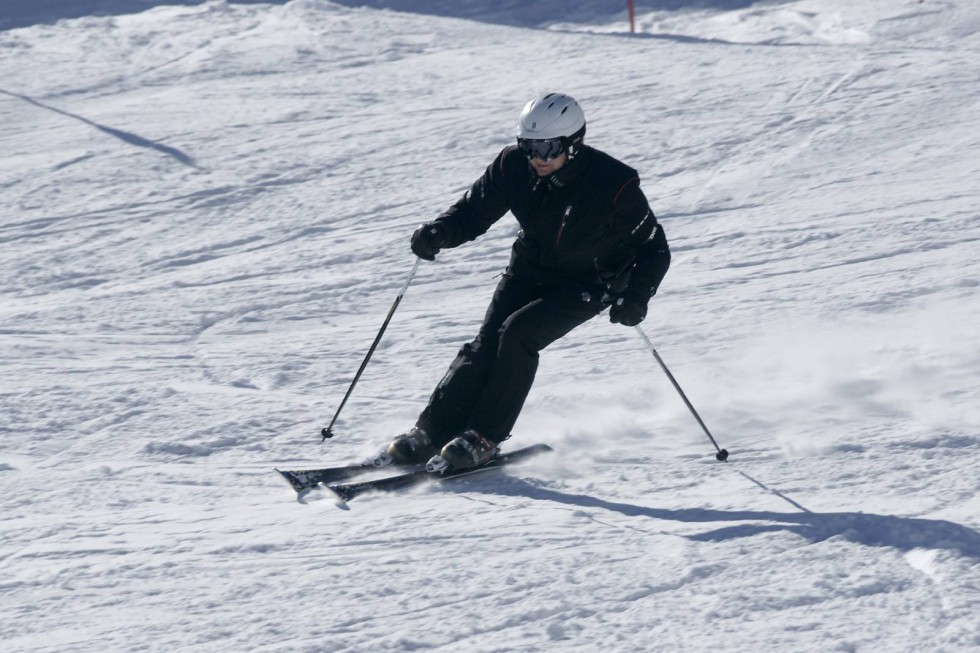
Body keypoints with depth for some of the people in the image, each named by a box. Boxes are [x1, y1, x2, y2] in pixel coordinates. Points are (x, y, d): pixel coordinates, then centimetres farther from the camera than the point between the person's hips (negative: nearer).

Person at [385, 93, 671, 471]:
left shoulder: (613, 185, -26)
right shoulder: (514, 166, -15)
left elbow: (654, 249, -16)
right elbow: (474, 210, -5)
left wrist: (636, 296, -32)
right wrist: (440, 233, -26)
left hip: (587, 284, -4)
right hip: (529, 269, 4)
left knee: (518, 332, -24)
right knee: (487, 344, -13)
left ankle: (484, 438, -17)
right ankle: (431, 432, -8)